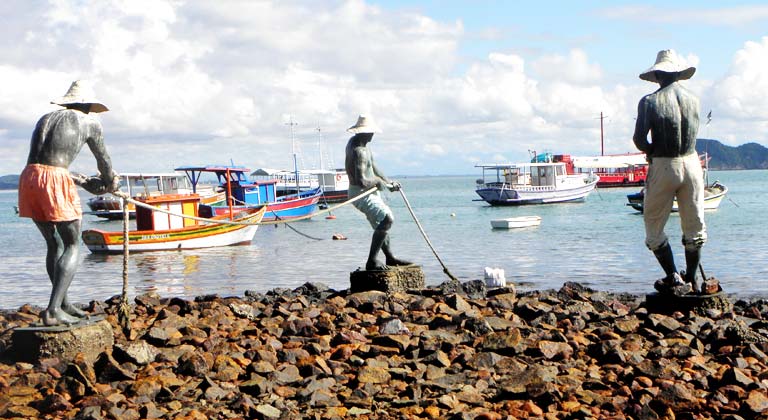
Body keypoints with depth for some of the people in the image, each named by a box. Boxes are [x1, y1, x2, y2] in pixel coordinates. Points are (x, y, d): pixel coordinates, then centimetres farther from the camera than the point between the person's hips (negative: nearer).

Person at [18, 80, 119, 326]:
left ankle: (64, 304, 29)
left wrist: (83, 182, 38)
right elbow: (103, 159, 22)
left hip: (29, 177, 6)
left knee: (54, 243, 21)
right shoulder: (89, 123, 12)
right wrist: (111, 183, 44)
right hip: (55, 180, -6)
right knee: (71, 246, 5)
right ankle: (53, 310, -9)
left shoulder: (45, 119, 27)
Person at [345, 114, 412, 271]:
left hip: (369, 191, 11)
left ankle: (389, 258, 38)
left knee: (381, 223, 22)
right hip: (361, 193, -11)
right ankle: (372, 261, -23)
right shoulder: (359, 151, -25)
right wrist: (378, 182, -13)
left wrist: (388, 181, 15)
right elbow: (361, 180, -33)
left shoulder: (354, 141, 10)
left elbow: (371, 166, 20)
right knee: (386, 219, -25)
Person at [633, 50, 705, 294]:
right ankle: (692, 279, 20)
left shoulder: (650, 102, -9)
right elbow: (692, 134, 7)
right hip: (691, 163, 4)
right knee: (694, 224, 14)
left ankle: (673, 278, 4)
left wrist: (652, 152, 6)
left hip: (663, 166, -4)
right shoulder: (693, 99, 3)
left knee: (654, 224, 9)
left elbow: (639, 139, -14)